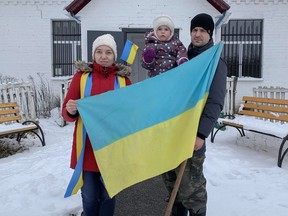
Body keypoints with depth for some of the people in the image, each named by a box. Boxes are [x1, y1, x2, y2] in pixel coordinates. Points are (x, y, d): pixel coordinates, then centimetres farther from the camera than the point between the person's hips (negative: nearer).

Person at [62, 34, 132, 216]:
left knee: (108, 194, 12)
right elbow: (67, 113, 1)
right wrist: (71, 111, -21)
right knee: (89, 196, 9)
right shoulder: (82, 75, 1)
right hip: (88, 145, 0)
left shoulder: (123, 78, 2)